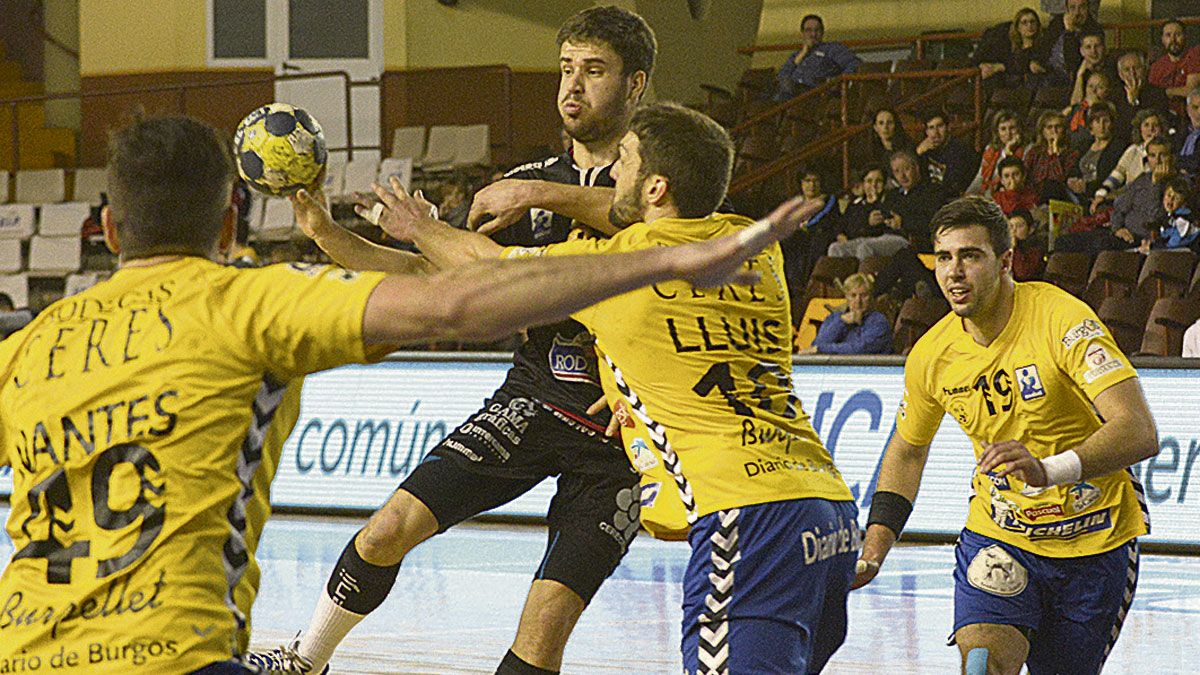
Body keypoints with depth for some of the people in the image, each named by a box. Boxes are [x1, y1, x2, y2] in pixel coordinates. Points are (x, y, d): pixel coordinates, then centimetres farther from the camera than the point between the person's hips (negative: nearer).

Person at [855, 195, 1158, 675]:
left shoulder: (1064, 320, -22)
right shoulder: (932, 355, -6)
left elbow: (1140, 432, -31)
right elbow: (907, 451, 14)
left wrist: (1049, 469, -46)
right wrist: (874, 548, 3)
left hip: (1095, 542, -2)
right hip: (998, 532, 2)